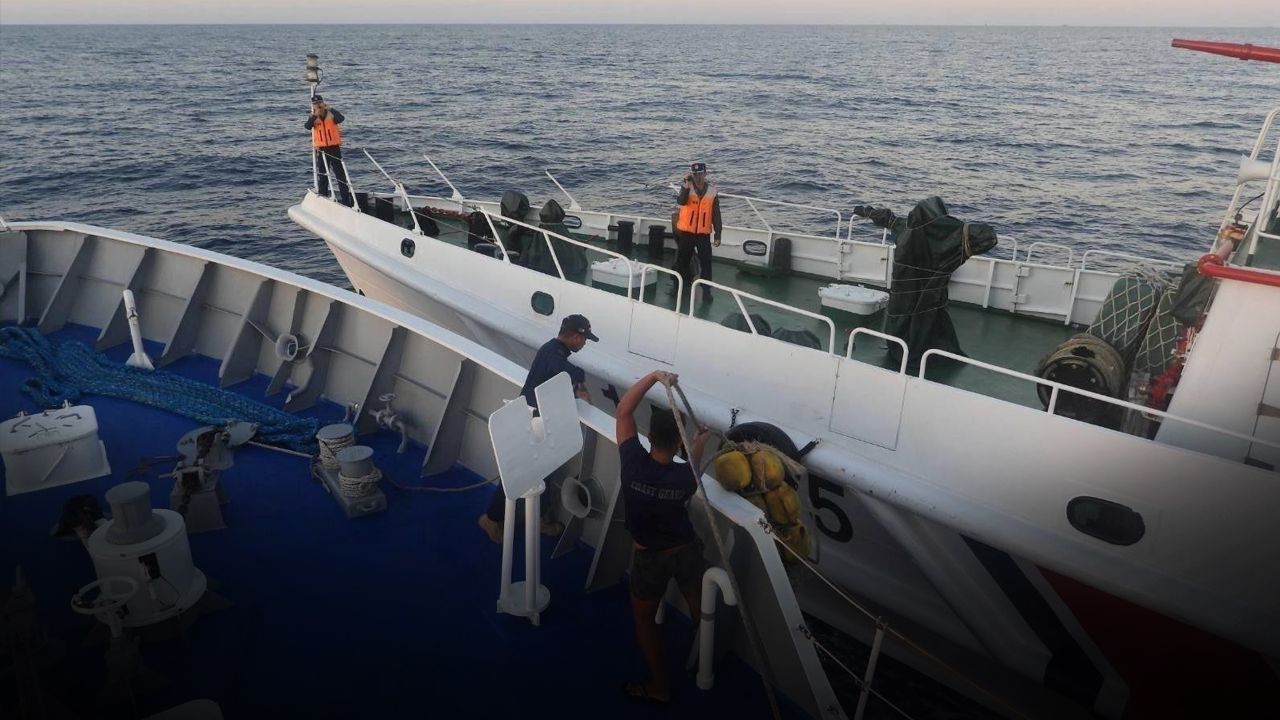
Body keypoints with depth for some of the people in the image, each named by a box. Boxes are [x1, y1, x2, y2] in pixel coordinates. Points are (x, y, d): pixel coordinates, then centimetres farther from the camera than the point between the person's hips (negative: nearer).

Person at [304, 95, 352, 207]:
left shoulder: (331, 114, -1)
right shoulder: (313, 118, 4)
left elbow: (341, 119, -22)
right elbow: (307, 126, -16)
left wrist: (330, 109, -28)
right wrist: (315, 114, -27)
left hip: (334, 148, -2)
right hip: (321, 150, 2)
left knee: (340, 174, -2)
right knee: (322, 176, 9)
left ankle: (346, 200, 1)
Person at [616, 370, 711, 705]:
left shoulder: (633, 462, -27)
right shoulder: (685, 476, -24)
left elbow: (624, 411, -19)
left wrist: (653, 376, -23)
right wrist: (698, 448, 16)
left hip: (650, 557, -2)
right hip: (687, 550, 2)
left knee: (643, 618, 20)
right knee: (699, 608, 26)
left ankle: (660, 687, 30)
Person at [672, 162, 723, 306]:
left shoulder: (712, 191, 0)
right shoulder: (687, 188, -2)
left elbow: (716, 214, 3)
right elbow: (681, 201, -23)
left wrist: (718, 235, 0)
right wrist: (687, 185, -34)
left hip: (704, 233, 0)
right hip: (686, 232, 0)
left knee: (706, 263, -1)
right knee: (682, 262, 10)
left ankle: (706, 290, 6)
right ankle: (684, 288, 27)